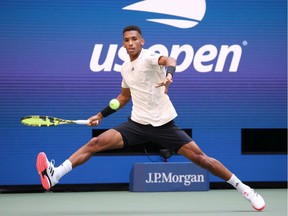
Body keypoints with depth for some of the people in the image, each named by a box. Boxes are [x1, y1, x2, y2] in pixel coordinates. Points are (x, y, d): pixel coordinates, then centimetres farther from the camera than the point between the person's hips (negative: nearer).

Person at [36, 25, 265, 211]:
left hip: (164, 124, -5)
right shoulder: (125, 67, 10)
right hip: (138, 124, 5)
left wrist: (169, 75, -59)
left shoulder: (149, 57, -12)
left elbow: (169, 60, -36)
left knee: (200, 157, -9)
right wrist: (101, 115, 22)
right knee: (95, 143, -11)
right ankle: (55, 175, -18)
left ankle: (245, 190, 3)